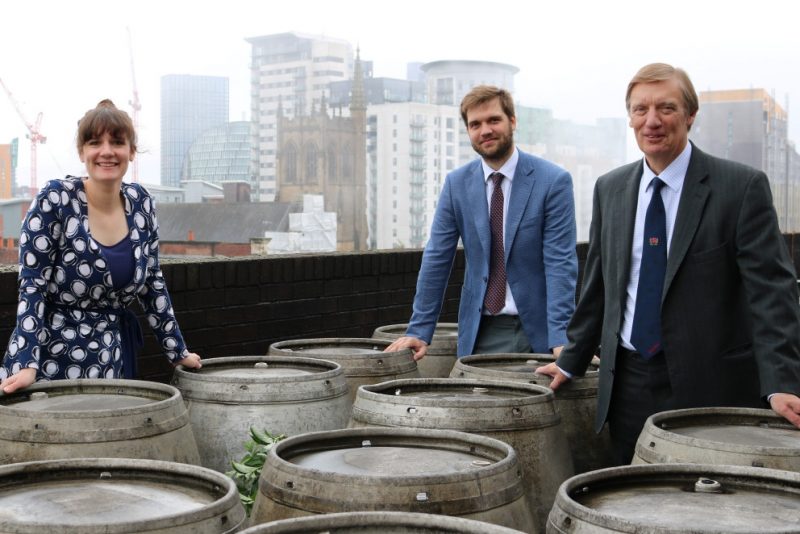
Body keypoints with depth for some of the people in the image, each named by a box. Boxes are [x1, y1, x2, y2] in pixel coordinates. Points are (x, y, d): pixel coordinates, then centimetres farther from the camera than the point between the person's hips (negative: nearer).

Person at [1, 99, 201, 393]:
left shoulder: (140, 203, 3)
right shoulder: (54, 200, -12)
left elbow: (152, 282, 11)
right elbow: (32, 287, -14)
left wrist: (178, 351, 12)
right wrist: (26, 365, -22)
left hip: (114, 362, 4)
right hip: (53, 358, -4)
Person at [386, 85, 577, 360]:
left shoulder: (553, 180, -7)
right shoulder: (457, 183, 3)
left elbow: (560, 263, -12)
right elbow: (437, 258, 4)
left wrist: (560, 339, -20)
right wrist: (419, 331, 0)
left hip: (536, 329, -2)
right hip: (480, 331, 3)